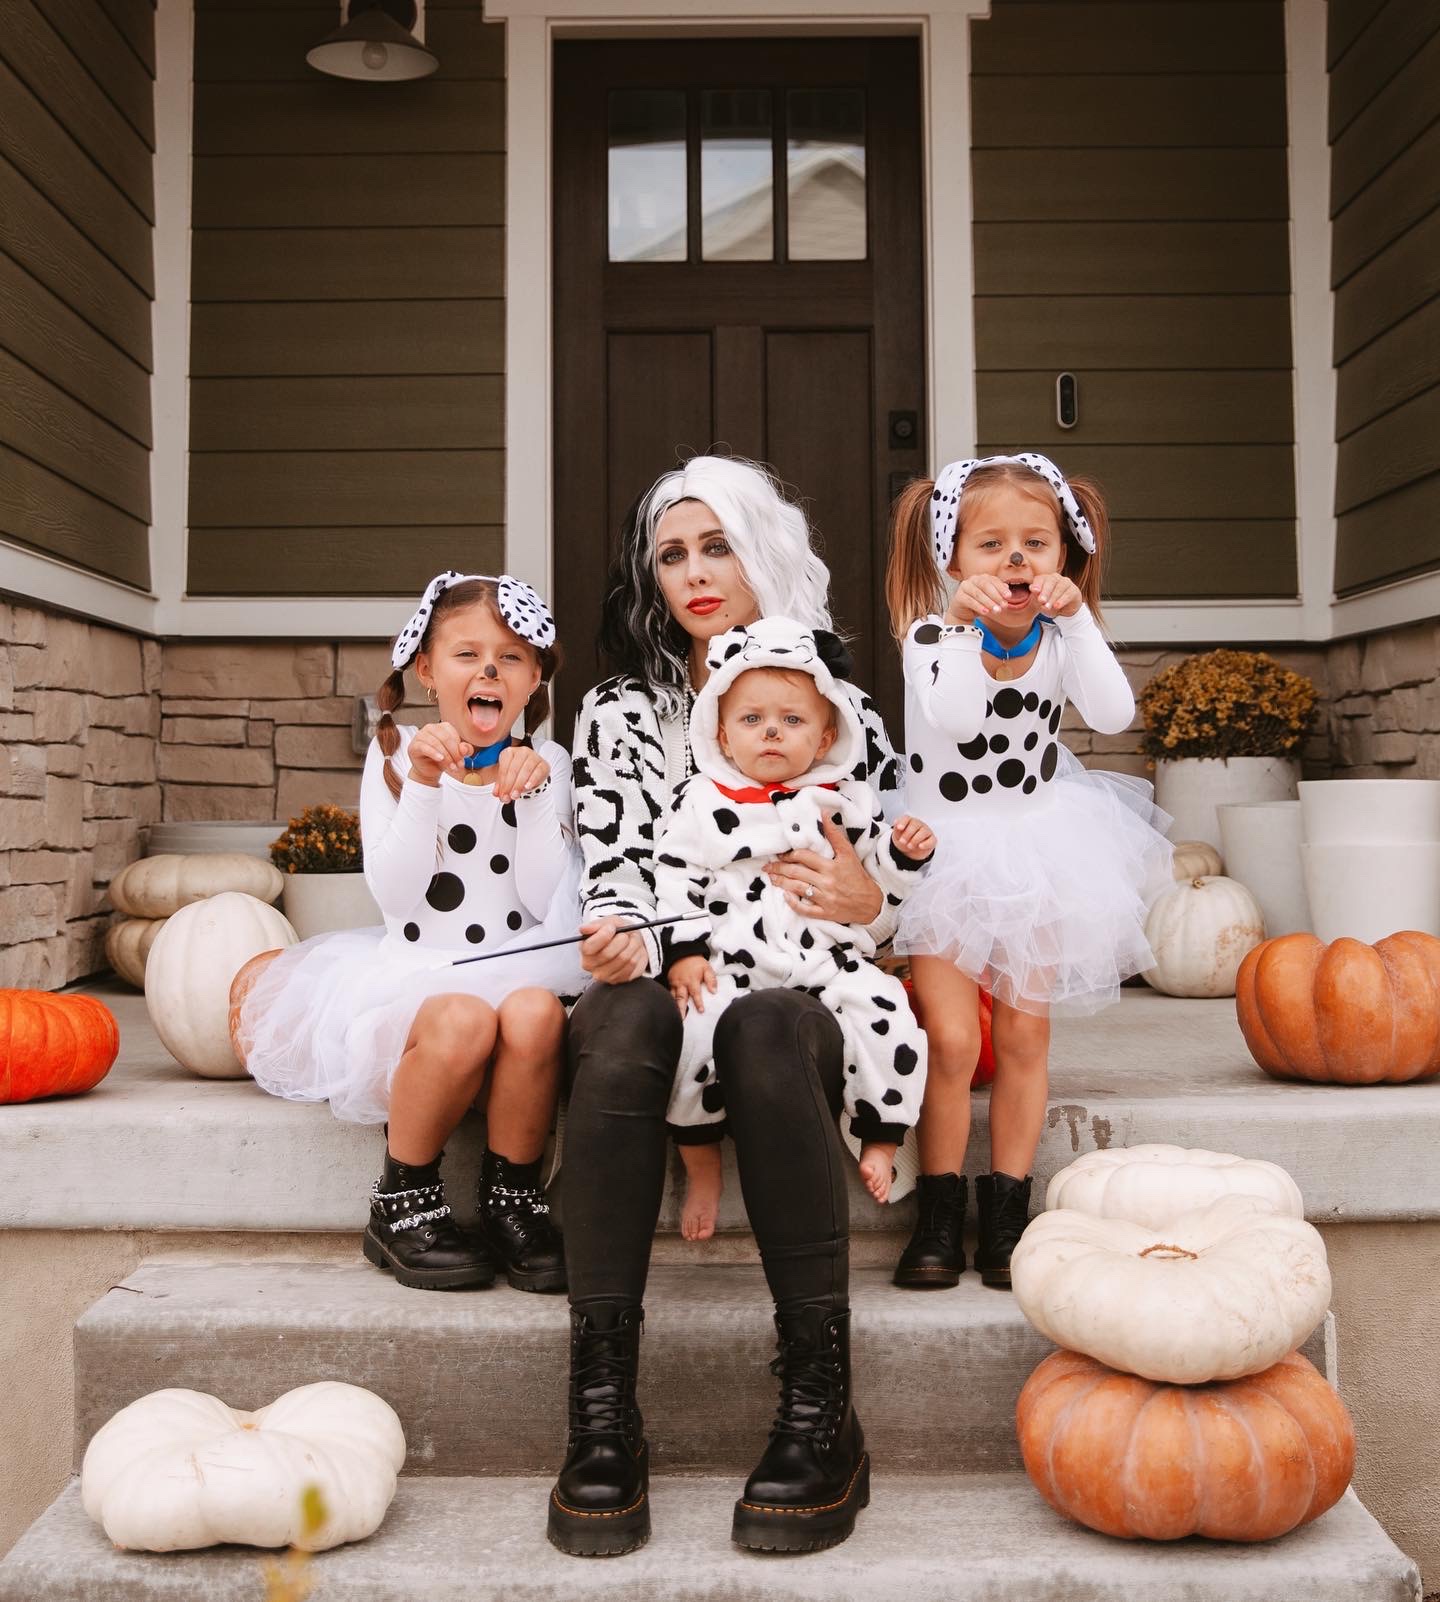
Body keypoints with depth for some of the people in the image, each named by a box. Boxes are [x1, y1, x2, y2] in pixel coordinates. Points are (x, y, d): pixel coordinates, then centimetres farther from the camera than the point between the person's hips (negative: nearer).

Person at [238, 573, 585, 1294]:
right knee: (462, 1020, -36)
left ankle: (512, 1198, -12)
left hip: (516, 967, 2)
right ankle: (403, 1203, -11)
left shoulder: (546, 764, 7)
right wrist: (424, 785, -18)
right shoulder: (396, 756, 4)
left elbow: (544, 899, -4)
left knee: (534, 1013, -34)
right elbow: (394, 895, -8)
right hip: (415, 973, -1)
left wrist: (532, 794, -14)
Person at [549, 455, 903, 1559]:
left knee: (765, 1026, -38)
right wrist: (620, 936, -16)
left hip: (796, 997, -1)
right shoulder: (619, 714, 18)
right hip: (667, 986, 1)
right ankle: (603, 1412, -37)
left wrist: (866, 905, -10)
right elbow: (611, 878, 7)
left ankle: (822, 1411, -35)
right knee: (623, 1017, -36)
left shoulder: (839, 710, 15)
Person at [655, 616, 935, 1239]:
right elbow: (674, 880, 5)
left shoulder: (846, 798, 13)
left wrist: (907, 851, -6)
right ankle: (701, 1162, 1)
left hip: (832, 957, 1)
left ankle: (879, 1140, 1)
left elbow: (880, 868, 16)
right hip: (732, 960, -1)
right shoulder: (702, 802, 8)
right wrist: (682, 953, -4)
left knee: (889, 1020, -23)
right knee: (696, 1030, -25)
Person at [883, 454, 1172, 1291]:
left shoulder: (1064, 636, -5)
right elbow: (951, 717, -31)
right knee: (951, 1039, -9)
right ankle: (940, 1214, 7)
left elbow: (1113, 714, -23)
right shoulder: (934, 634, -12)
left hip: (1035, 851, 3)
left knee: (1024, 1036, 5)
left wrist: (1075, 618, -28)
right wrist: (965, 621, -34)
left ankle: (1006, 1214, 16)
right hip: (946, 854, -3)